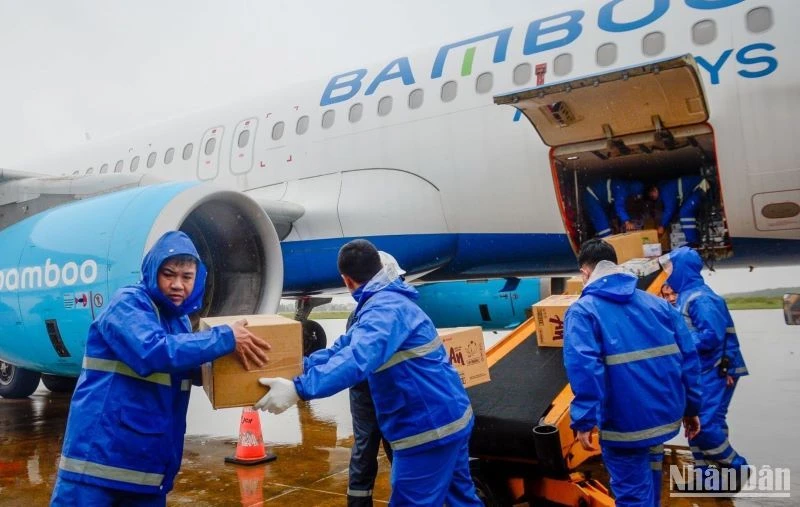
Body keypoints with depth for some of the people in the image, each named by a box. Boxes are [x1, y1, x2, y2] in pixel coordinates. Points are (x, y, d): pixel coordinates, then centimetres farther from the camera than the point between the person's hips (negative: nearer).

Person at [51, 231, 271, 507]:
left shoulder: (180, 320, 10)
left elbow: (193, 370, 23)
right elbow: (153, 351, -29)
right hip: (100, 451, -7)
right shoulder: (128, 302, -11)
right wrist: (226, 338, -22)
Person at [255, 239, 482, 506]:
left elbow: (357, 359, -36)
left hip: (429, 425, -11)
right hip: (450, 415, 11)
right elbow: (343, 348, 13)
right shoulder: (389, 302, 14)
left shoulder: (385, 308, -19)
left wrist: (298, 389, -41)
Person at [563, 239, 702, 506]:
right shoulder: (657, 303, 8)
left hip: (625, 423, -6)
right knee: (648, 485, 28)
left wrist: (584, 421, -20)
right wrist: (691, 407, 14)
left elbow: (583, 368, -23)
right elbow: (688, 357, 7)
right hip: (665, 415, 6)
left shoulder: (583, 311, -8)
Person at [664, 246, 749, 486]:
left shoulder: (701, 298, -20)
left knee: (705, 424, -9)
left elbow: (711, 336, -27)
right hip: (698, 373, 10)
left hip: (715, 372, -10)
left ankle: (737, 468, 11)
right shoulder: (686, 296, 10)